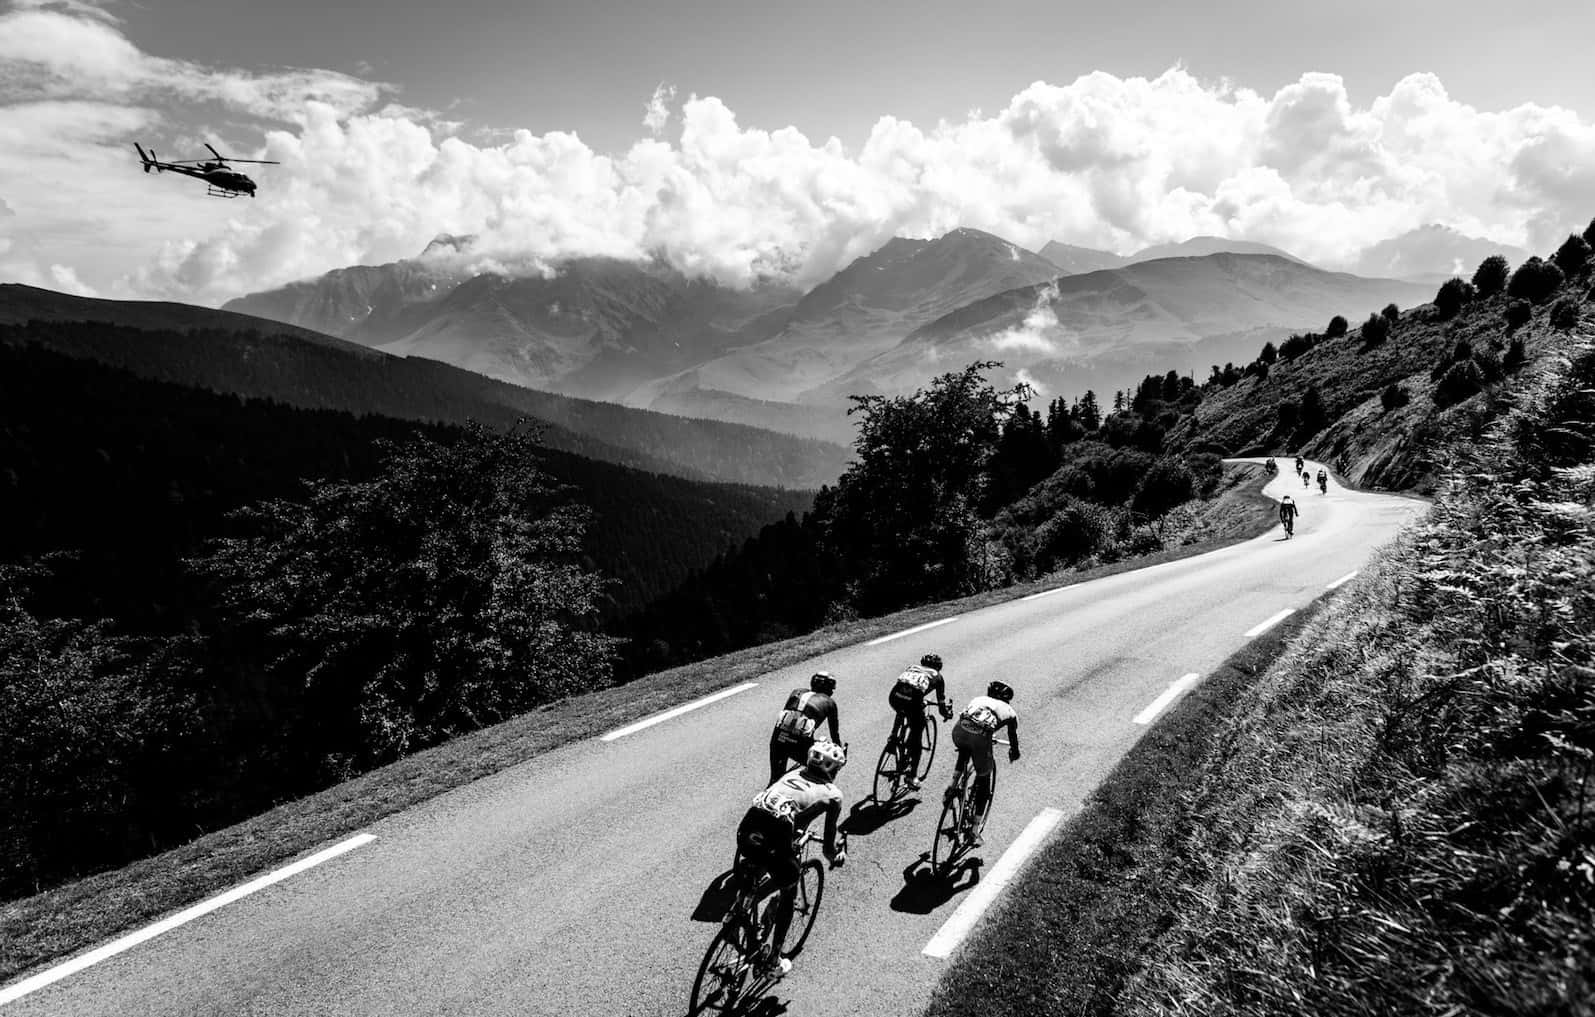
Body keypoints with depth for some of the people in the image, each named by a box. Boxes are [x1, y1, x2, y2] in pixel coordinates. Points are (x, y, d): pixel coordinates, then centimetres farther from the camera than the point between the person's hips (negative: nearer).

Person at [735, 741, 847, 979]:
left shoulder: (794, 774, 28)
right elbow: (828, 844, 20)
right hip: (775, 839, -4)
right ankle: (772, 963, 28)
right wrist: (836, 856, 42)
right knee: (788, 896, 23)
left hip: (746, 828, 4)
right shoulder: (833, 793, 16)